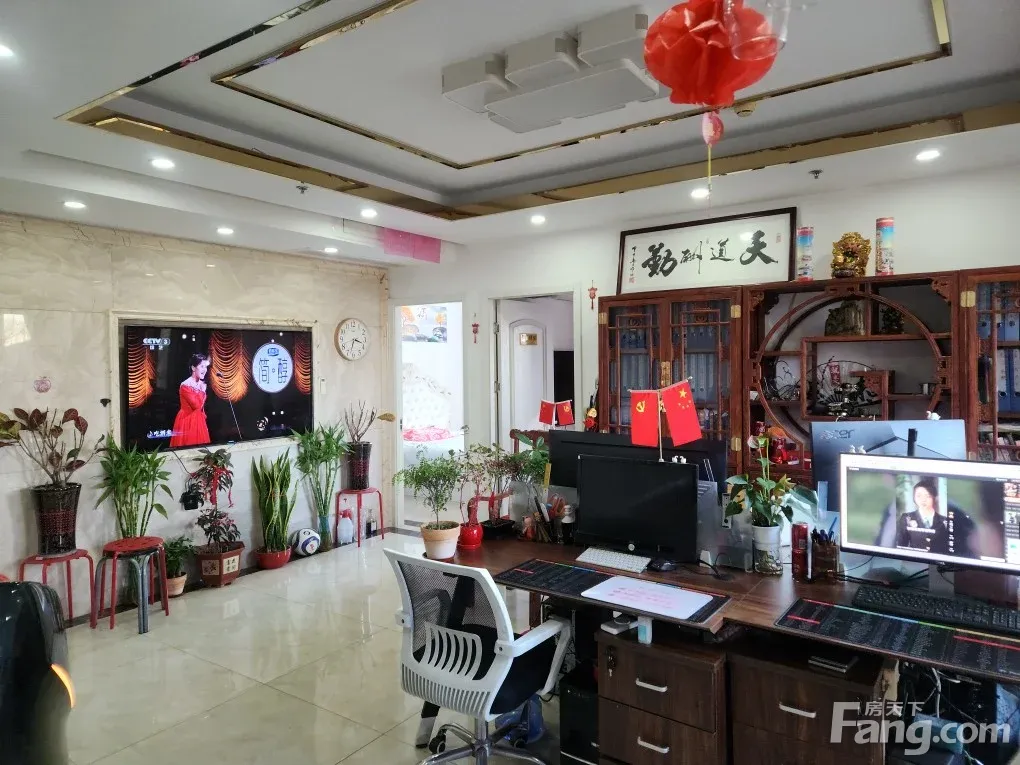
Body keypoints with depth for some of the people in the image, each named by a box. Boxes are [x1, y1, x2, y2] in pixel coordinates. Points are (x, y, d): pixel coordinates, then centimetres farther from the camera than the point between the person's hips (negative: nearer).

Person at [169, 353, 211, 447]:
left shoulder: (201, 384, 8)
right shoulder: (185, 385, -17)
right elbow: (196, 405, -24)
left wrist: (203, 416, 17)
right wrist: (202, 391, -15)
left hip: (199, 420, 8)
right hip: (187, 421, -8)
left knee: (200, 447, 10)